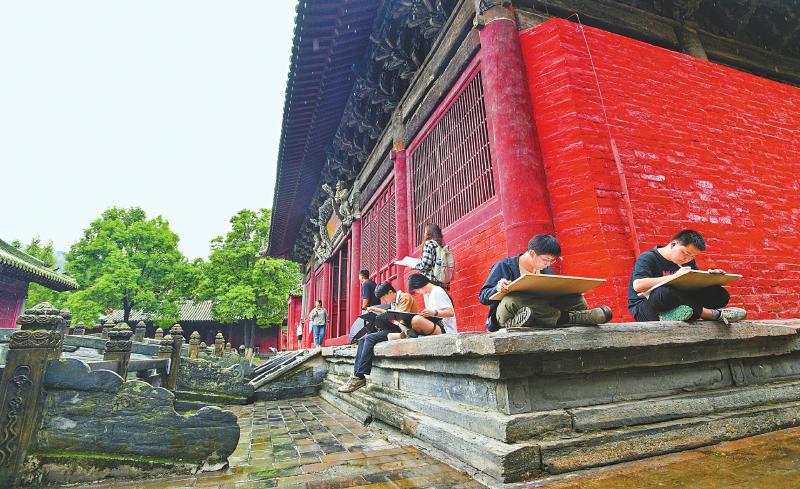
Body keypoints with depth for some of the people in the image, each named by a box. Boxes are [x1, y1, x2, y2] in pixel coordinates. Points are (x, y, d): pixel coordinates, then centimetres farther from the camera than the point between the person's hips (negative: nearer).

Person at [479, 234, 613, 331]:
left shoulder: (546, 270, 14)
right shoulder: (504, 266, -5)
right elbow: (482, 297, -9)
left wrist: (571, 291, -5)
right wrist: (498, 289, -30)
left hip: (536, 316, 5)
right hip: (505, 317, -4)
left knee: (574, 298, -7)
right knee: (511, 300, -39)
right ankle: (564, 317, -32)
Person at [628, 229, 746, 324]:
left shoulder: (688, 262, 15)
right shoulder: (648, 258, -10)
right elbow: (638, 285, -25)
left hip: (675, 306, 7)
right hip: (642, 308, -7)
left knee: (719, 294, -7)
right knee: (666, 292, -39)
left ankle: (674, 315, -28)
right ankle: (714, 314, -18)